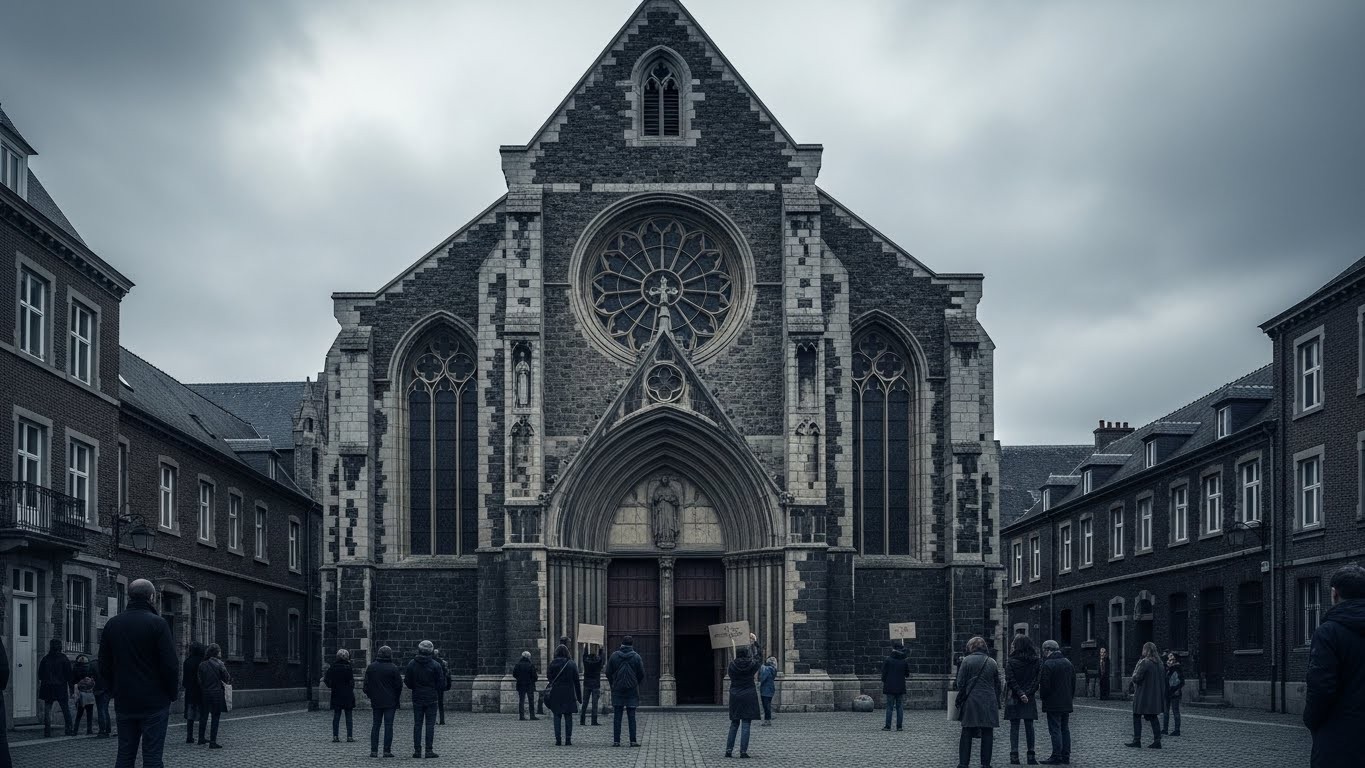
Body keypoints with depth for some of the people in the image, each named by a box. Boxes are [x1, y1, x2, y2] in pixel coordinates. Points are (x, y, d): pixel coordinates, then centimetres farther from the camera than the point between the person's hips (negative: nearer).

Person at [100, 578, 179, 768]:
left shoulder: (112, 624, 7)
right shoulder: (157, 623, -10)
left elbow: (104, 667, 10)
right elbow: (170, 665, -12)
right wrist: (172, 693, 1)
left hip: (124, 703, 5)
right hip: (154, 702, -5)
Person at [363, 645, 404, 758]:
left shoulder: (371, 667, 3)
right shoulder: (393, 668, -8)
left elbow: (366, 684, 7)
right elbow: (399, 685, -5)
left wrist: (371, 696, 15)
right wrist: (397, 699, 8)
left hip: (376, 701, 3)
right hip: (390, 702, -3)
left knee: (375, 725, 10)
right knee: (388, 725, 0)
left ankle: (374, 750, 6)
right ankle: (387, 750, -3)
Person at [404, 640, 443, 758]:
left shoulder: (412, 664, -1)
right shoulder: (436, 665, -8)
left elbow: (407, 682, 2)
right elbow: (440, 683, -5)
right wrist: (437, 694, 12)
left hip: (417, 698, 2)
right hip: (431, 699, -2)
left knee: (417, 724, 6)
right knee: (430, 724, 0)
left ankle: (417, 750, 4)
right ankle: (429, 750, -4)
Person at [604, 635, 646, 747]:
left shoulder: (614, 656, -1)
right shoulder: (636, 657, -3)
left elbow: (608, 673, 1)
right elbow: (641, 674, -1)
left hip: (617, 690, 0)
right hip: (632, 691, 0)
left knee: (617, 716, 3)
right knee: (631, 716, 3)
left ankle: (616, 740, 0)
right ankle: (633, 741, -1)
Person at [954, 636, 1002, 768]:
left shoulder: (967, 661, -3)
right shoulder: (992, 663, 7)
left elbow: (960, 683, -5)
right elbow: (998, 686, 10)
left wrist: (960, 700, 5)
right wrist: (996, 701, 18)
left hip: (971, 702, -2)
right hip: (989, 704, 2)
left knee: (966, 734, 4)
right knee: (987, 734, 5)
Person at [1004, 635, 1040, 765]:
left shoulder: (1011, 662, -7)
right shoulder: (1035, 661, 2)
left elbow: (1011, 680, -12)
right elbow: (1037, 680, 0)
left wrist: (1020, 694, -12)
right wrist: (1027, 693, -4)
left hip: (1014, 699, -2)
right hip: (1030, 699, 2)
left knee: (1014, 727, 2)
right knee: (1029, 727, 8)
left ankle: (1014, 756, -3)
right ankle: (1031, 756, 7)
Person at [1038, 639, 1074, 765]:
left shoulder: (1048, 664, -14)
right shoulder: (1068, 663, 11)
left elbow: (1044, 685, -16)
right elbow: (1073, 683, 16)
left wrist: (1043, 697, 0)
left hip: (1053, 704, -8)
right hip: (1067, 703, 8)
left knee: (1055, 729, -6)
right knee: (1065, 729, 11)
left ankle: (1056, 757, -7)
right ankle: (1066, 756, 13)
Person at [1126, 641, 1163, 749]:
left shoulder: (1144, 662, -17)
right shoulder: (1159, 663, 7)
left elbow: (1136, 678, -19)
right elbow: (1163, 679, 14)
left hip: (1143, 695, -7)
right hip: (1155, 695, 7)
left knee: (1137, 717, 4)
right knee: (1153, 718, 10)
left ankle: (1137, 740, 5)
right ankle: (1157, 741, 7)